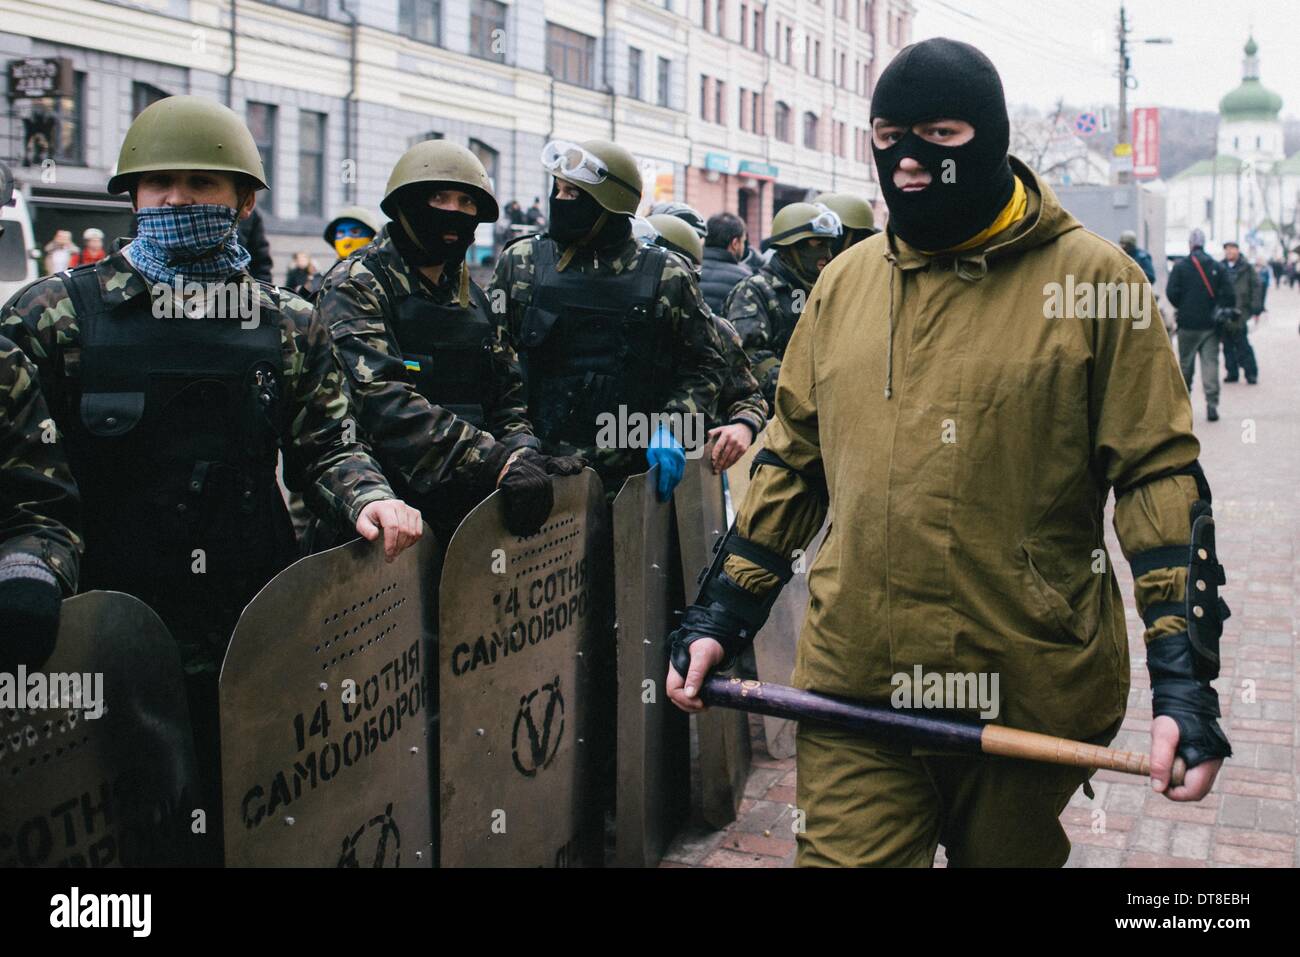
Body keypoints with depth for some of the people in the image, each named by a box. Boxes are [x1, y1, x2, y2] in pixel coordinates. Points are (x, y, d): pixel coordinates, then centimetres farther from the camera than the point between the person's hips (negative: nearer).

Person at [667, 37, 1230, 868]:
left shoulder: (1091, 279, -5)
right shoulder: (844, 282, 8)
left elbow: (1159, 476, -7)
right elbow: (793, 462, 14)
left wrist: (1186, 682, -14)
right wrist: (720, 617, 10)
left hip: (1030, 695, -2)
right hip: (853, 687, 3)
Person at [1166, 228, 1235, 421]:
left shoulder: (1180, 266, -5)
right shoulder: (1216, 266, 2)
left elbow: (1171, 292, -11)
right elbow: (1229, 295, -5)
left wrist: (1181, 307, 7)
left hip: (1188, 324, -1)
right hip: (1211, 324, 1)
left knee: (1186, 363, 13)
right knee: (1210, 362, -1)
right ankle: (1212, 403, -12)